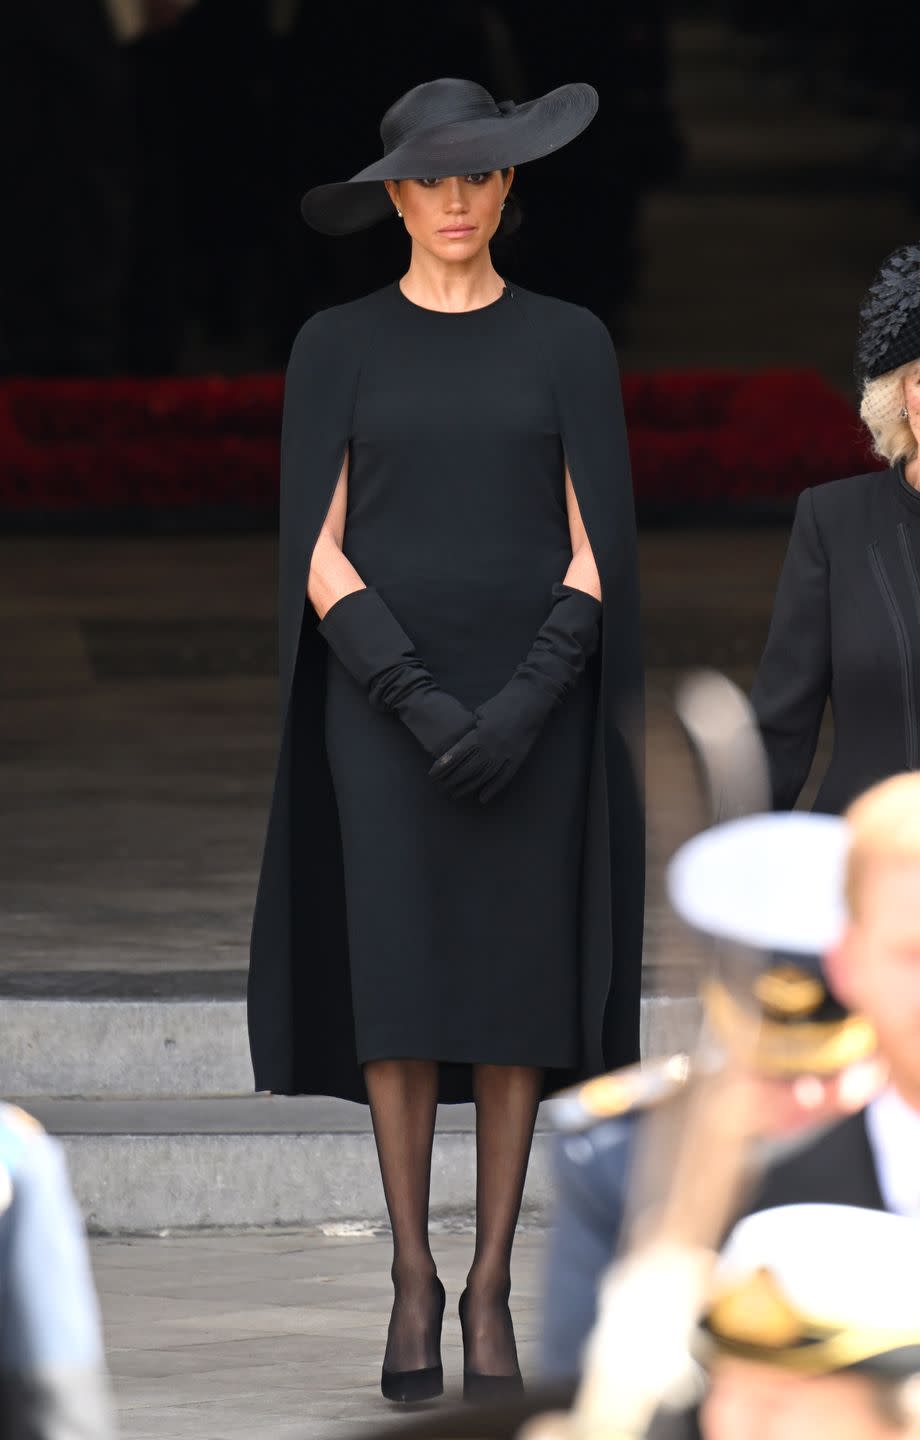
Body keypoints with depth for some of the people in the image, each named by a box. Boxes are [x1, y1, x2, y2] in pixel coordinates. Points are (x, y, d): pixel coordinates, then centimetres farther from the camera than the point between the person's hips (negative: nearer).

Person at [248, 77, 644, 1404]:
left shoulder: (570, 344, 4)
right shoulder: (336, 348, 2)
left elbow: (597, 549, -1)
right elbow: (321, 555, -3)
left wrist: (525, 708, -14)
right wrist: (419, 707, -16)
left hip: (530, 707, 1)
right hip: (385, 705, 0)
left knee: (515, 994, 0)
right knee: (397, 991, -6)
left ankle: (491, 1289, 10)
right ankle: (413, 1281, 6)